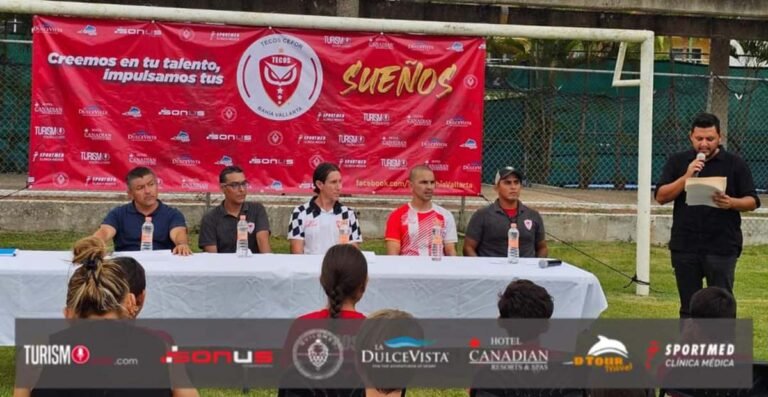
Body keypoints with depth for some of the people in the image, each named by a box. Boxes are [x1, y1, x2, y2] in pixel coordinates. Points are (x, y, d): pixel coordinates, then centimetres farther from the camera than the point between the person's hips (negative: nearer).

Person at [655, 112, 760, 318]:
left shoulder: (735, 164, 2)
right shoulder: (677, 162, 7)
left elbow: (752, 201, 2)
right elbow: (661, 196, 0)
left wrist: (731, 203, -20)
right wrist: (686, 177, -13)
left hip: (722, 247, -2)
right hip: (685, 247, 2)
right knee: (689, 307, 9)